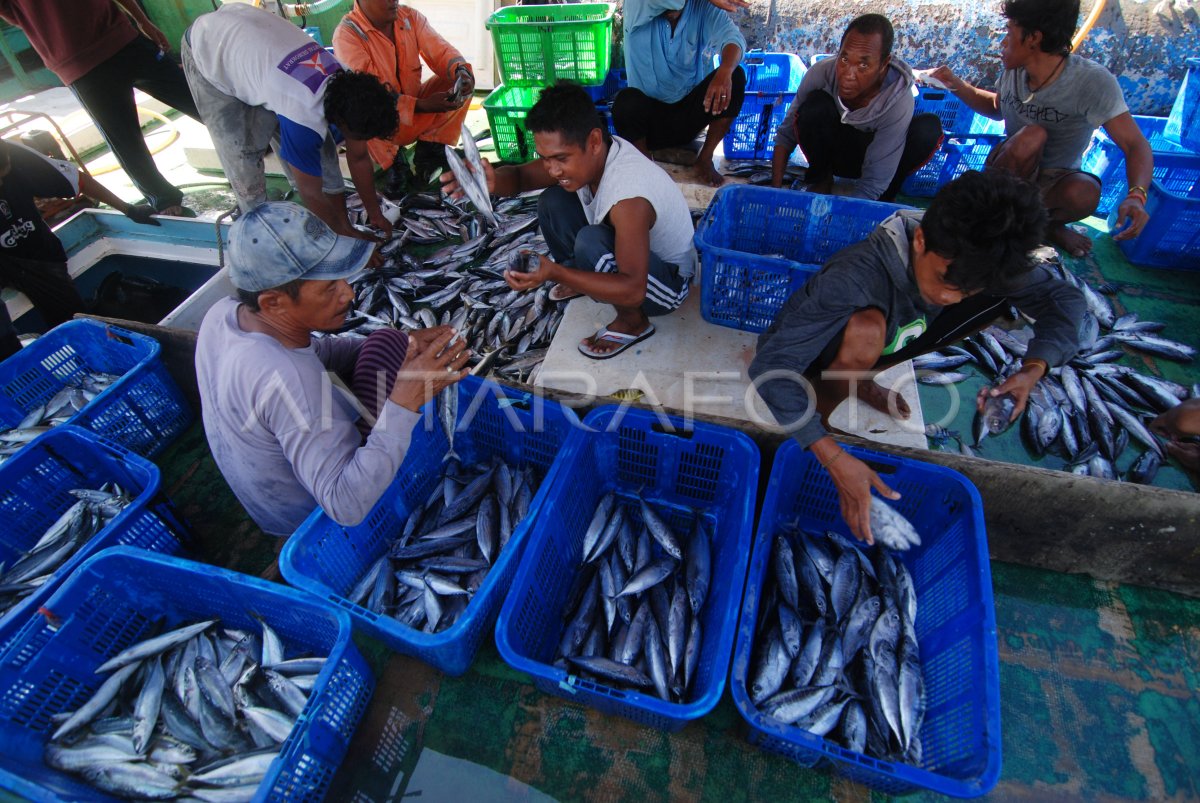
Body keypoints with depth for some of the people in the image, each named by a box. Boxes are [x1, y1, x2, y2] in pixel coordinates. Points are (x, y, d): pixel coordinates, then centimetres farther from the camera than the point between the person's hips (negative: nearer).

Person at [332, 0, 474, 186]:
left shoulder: (411, 17, -2)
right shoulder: (347, 34, -18)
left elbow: (441, 51, -9)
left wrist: (461, 71, -33)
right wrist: (422, 105, -37)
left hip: (417, 112, 5)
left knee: (461, 81, -9)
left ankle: (429, 148, -6)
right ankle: (392, 160, -8)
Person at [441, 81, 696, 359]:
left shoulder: (629, 197, -37)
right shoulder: (592, 154, -13)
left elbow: (633, 290, -40)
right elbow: (522, 175, -4)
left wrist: (554, 273, -47)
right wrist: (492, 181, -28)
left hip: (669, 279, -7)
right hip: (625, 255, 7)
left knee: (590, 241, -35)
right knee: (553, 202, -5)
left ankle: (633, 322, -10)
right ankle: (582, 279, 17)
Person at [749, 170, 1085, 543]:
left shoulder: (965, 262, -19)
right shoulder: (856, 277, -37)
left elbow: (1065, 298, -6)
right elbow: (769, 367, -42)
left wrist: (1033, 369, -26)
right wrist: (835, 460, -47)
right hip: (810, 354, -6)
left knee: (1003, 293, -8)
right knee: (866, 330, -40)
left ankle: (860, 381, 1)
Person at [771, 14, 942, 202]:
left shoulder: (898, 101, -31)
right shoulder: (821, 73, -27)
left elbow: (873, 184, -31)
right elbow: (786, 134, -18)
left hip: (873, 156, -1)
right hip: (831, 152, 1)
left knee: (929, 128, -30)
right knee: (815, 106, -30)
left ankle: (886, 196, -5)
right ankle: (821, 179, -5)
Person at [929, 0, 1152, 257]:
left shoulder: (1091, 80, -20)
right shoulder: (1014, 70, -5)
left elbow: (1136, 146, -22)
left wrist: (1136, 195, -42)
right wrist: (957, 85, 4)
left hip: (1054, 179, -2)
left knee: (1084, 193, -38)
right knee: (1032, 136, -31)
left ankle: (1046, 223, -2)